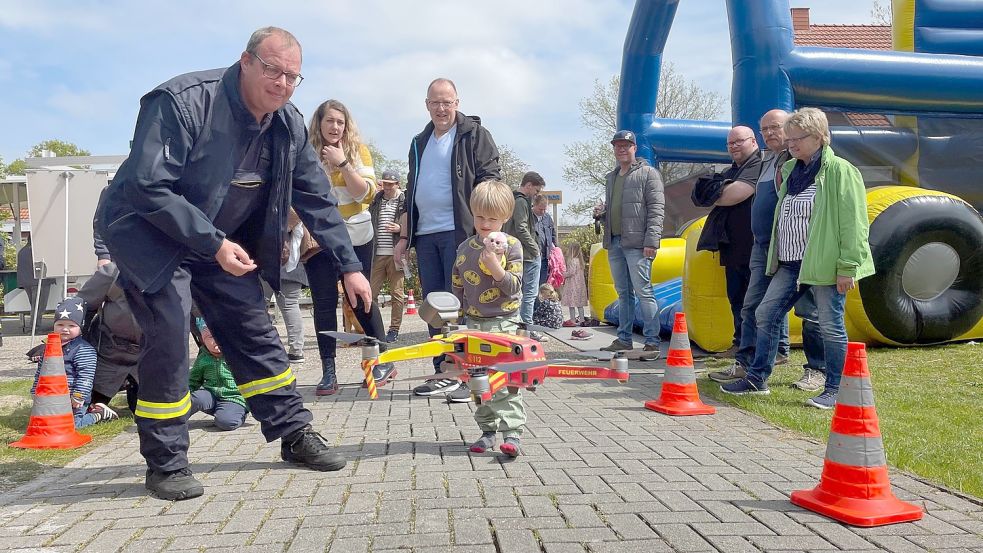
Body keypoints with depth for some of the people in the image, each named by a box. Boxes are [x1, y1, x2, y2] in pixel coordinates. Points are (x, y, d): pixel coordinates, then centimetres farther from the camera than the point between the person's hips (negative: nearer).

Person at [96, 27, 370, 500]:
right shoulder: (182, 101, -26)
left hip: (222, 240, 6)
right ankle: (165, 465, -2)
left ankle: (295, 433, 17)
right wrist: (214, 244, -32)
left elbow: (317, 200, 1)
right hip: (147, 232, -6)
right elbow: (148, 187, -29)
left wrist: (349, 265, -3)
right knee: (169, 334, -16)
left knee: (255, 331, 6)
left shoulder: (288, 126, -6)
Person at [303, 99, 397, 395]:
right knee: (324, 302, 0)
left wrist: (342, 163, -17)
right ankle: (328, 372, 6)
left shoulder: (358, 150, 1)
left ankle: (383, 358, 19)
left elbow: (366, 193, -9)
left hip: (355, 236, -1)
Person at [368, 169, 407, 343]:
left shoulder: (404, 201, 2)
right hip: (377, 254, 4)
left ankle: (394, 329, 9)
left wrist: (400, 228, -15)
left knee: (396, 293, 2)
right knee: (371, 291, 0)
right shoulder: (376, 200, 14)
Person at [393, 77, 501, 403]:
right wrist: (405, 236, 19)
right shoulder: (419, 143, 21)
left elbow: (489, 178, -6)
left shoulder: (473, 134, 1)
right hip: (425, 235, 7)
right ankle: (444, 373, 15)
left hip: (459, 232, -6)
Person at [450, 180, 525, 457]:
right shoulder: (465, 248, 8)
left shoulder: (511, 245, -4)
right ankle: (487, 430, 17)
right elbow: (457, 287, 15)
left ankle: (512, 432, -8)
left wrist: (496, 268, -24)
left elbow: (513, 287, -9)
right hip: (474, 323, 4)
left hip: (504, 322, -4)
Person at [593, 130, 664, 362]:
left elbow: (656, 209, -7)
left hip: (636, 244, -7)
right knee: (623, 293, 11)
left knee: (643, 292, -9)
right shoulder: (610, 177, 21)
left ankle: (652, 343, -6)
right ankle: (624, 339, 18)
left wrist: (651, 241, -16)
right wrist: (601, 211, 7)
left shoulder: (648, 173, 0)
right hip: (614, 243, 7)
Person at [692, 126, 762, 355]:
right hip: (733, 248, 9)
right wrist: (721, 192, -9)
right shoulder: (731, 171, 22)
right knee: (736, 298, 14)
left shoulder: (758, 166, -8)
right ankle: (740, 343, 22)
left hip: (753, 248, -9)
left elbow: (734, 195, -20)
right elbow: (701, 195, 12)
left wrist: (714, 194, 0)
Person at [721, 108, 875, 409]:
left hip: (825, 263, -8)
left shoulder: (839, 170, -9)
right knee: (765, 315, 8)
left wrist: (847, 267, -17)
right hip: (791, 262, 8)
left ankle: (834, 390, 11)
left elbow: (853, 222, -13)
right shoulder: (790, 170, 15)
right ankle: (757, 379, 19)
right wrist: (777, 257, 20)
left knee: (830, 325, 0)